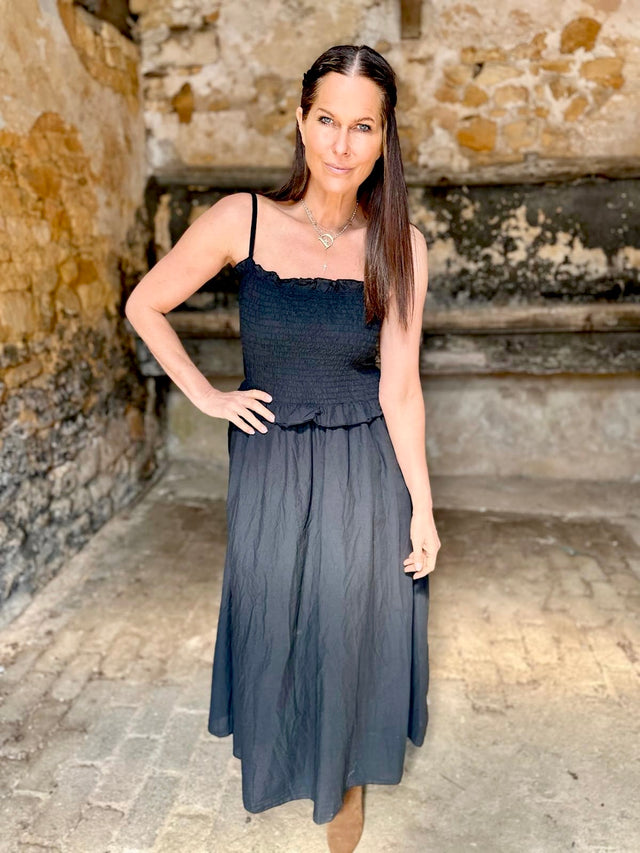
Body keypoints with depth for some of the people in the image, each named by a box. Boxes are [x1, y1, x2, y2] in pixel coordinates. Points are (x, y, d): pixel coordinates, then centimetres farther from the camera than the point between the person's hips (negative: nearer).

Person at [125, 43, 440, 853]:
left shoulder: (400, 243, -6)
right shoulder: (242, 220, -9)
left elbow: (399, 385, -5)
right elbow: (145, 305, 2)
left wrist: (422, 506, -6)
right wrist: (205, 395, -2)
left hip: (367, 471, 1)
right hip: (271, 465, 0)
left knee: (355, 631, 11)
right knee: (275, 625, 15)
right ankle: (280, 757, 47)